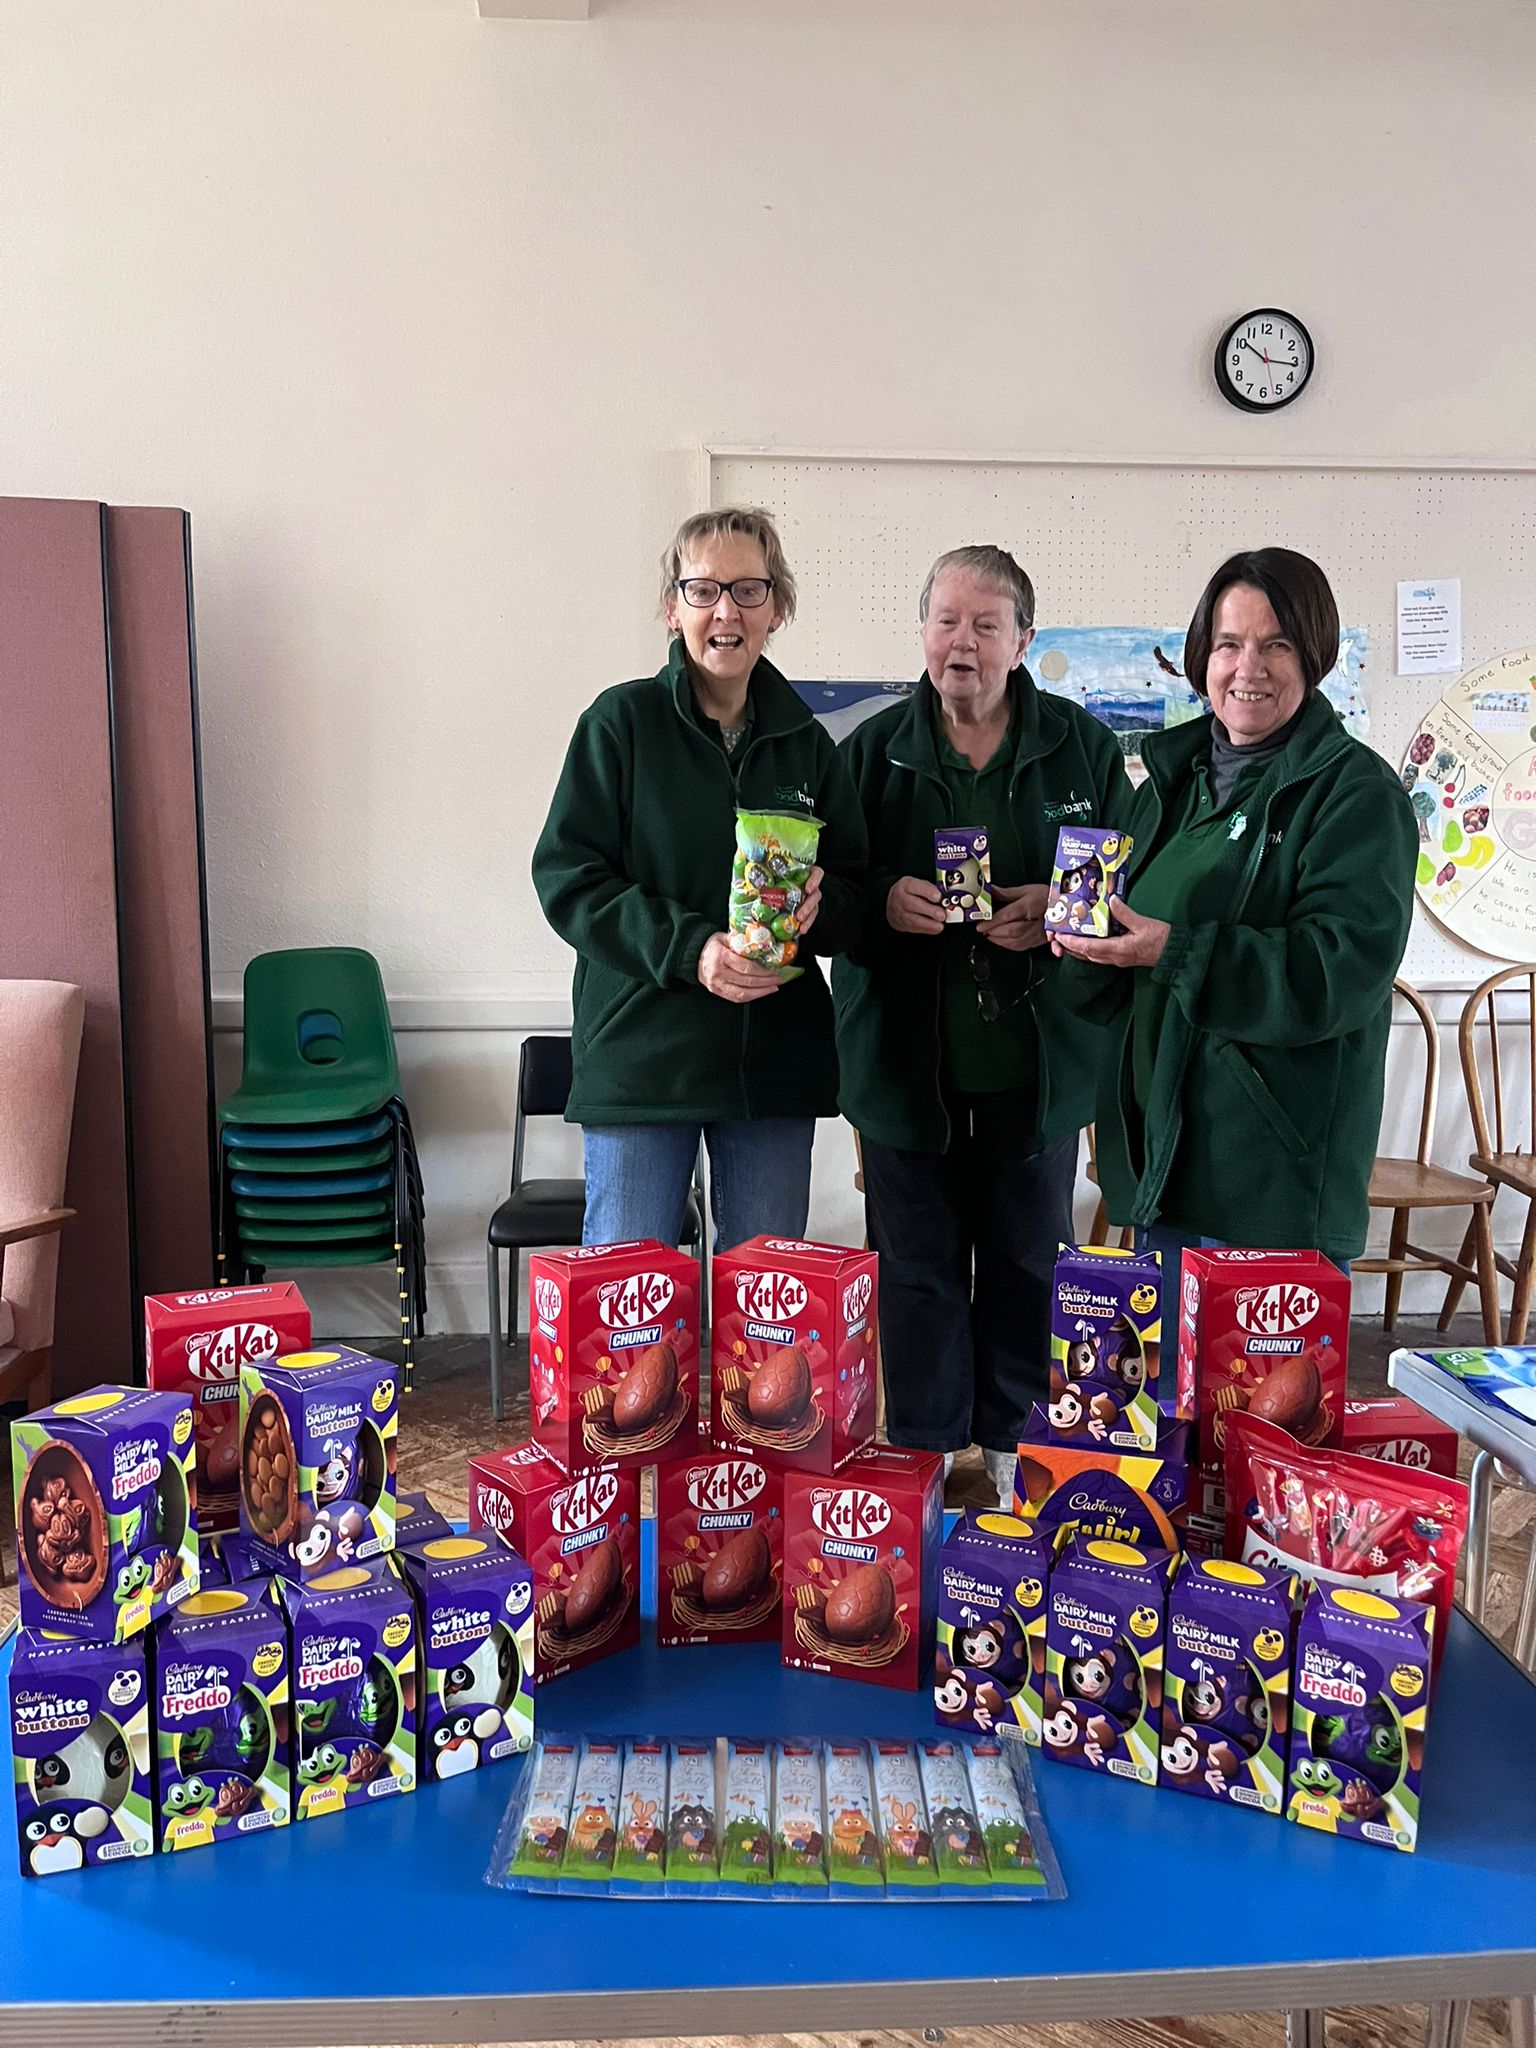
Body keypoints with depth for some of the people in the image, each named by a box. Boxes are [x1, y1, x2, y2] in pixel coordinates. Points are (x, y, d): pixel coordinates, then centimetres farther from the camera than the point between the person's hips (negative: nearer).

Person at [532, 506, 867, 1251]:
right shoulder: (623, 721, -3)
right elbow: (565, 875, -8)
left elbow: (854, 887, 12)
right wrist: (687, 947, -20)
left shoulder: (806, 741, 10)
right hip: (641, 1054, -3)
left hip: (778, 1060, 4)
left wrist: (818, 908, -12)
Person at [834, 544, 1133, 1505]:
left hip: (1038, 1062, 1)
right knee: (918, 1270, 9)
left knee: (1030, 1265, 14)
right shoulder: (872, 749, 3)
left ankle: (1022, 1449, 32)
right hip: (907, 1059, 0)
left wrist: (1059, 910, -15)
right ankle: (922, 1458, 26)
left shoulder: (1084, 746, 3)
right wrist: (882, 901, -17)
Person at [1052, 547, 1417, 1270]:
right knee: (1159, 1325, 16)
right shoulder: (1173, 781, 13)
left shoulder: (1358, 794, -8)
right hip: (1156, 1145, 6)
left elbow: (1346, 966, -20)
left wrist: (1177, 952, -26)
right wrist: (1094, 943, -6)